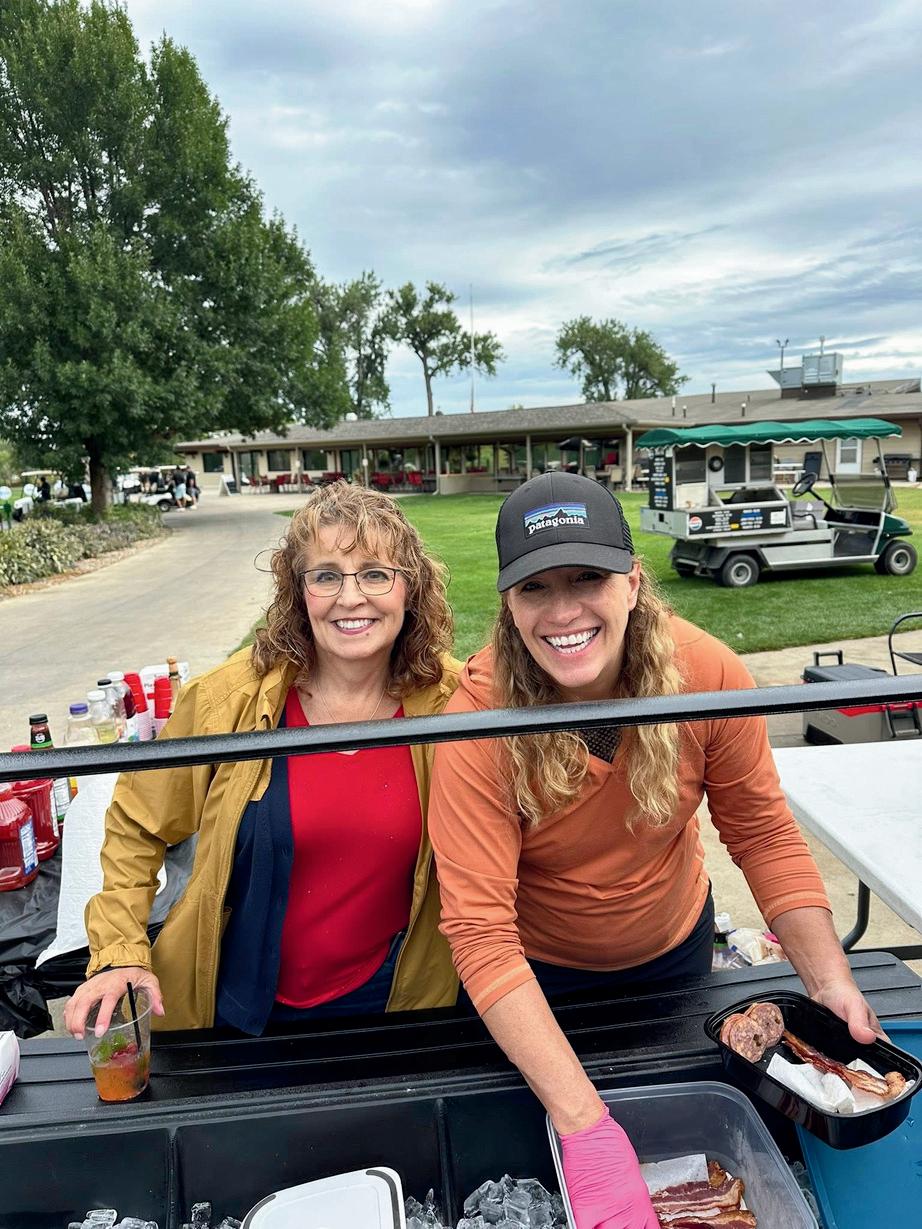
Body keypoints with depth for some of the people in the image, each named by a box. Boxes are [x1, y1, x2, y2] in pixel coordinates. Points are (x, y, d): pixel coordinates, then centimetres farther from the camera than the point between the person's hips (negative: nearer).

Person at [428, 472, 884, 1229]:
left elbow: (762, 832, -12)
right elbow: (481, 932, -34)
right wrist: (586, 1127, -38)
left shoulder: (707, 673, -26)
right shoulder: (479, 720, -33)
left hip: (675, 942, 2)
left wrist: (830, 981, -22)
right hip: (539, 974, -2)